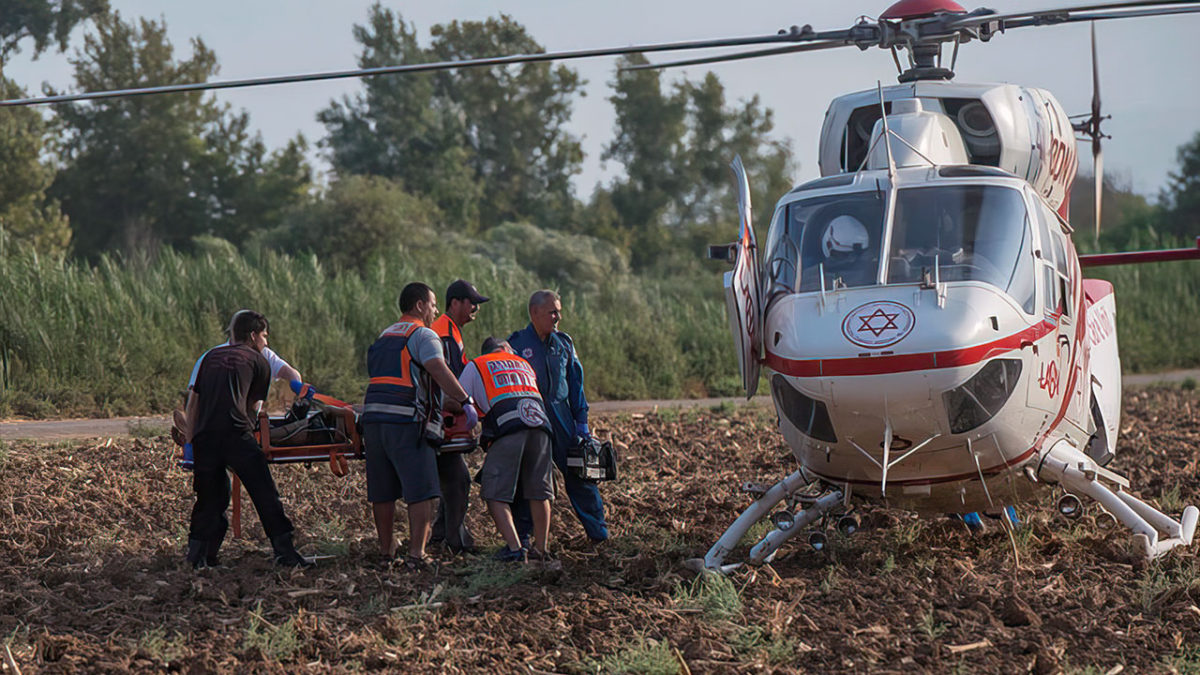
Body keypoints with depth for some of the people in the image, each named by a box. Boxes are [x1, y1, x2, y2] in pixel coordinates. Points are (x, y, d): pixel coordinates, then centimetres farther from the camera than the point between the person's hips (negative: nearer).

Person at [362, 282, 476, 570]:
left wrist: (452, 405, 27)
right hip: (406, 421, -8)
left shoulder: (384, 336, 27)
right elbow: (439, 372, -17)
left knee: (382, 492, 12)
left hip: (373, 417, 8)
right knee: (421, 490, -6)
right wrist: (465, 401, -14)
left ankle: (386, 551, 19)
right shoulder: (423, 336, 0)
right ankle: (416, 554, -12)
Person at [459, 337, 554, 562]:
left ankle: (514, 547, -11)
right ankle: (540, 548, 13)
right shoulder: (524, 364, 34)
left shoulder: (475, 366, 22)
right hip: (540, 423, 4)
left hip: (507, 425, -4)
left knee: (495, 493, 1)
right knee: (538, 492, 14)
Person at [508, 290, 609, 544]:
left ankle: (599, 534, 8)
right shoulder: (516, 344, -1)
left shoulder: (564, 343, 11)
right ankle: (520, 538, 8)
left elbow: (575, 383, 14)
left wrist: (581, 422, 9)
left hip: (560, 416, 3)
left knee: (579, 473, 2)